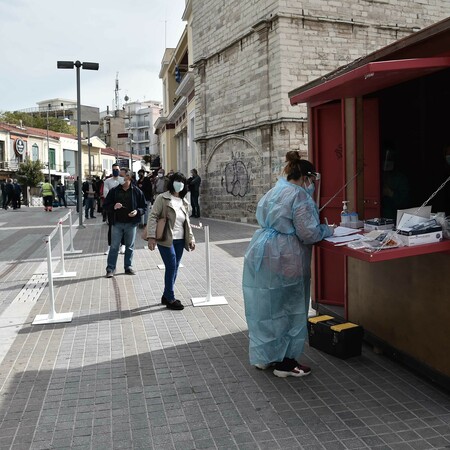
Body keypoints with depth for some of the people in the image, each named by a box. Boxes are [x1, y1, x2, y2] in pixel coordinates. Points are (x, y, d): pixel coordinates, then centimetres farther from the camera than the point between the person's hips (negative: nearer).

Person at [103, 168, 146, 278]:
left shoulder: (137, 191, 0)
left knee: (130, 247, 11)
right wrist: (113, 207, -14)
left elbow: (144, 207, 5)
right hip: (117, 223, 0)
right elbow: (105, 205, 6)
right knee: (114, 247, 1)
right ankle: (110, 269, 7)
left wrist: (137, 211, -15)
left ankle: (128, 267, 23)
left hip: (131, 223, 0)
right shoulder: (114, 191, 2)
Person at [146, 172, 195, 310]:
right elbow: (153, 216, -10)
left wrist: (190, 238, 14)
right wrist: (151, 236, -18)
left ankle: (166, 296, 24)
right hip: (166, 240, -6)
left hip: (180, 240, 6)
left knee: (174, 268, 10)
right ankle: (170, 299, 4)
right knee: (171, 267, -7)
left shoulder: (184, 202, 13)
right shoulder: (162, 198, -6)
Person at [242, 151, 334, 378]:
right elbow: (308, 233, -17)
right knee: (288, 309, 5)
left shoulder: (273, 192, 15)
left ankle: (263, 357, 28)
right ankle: (285, 362, 15)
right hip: (284, 261, -8)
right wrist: (327, 230, 2)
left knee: (265, 306, 16)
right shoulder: (300, 196, -13)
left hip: (260, 255, 9)